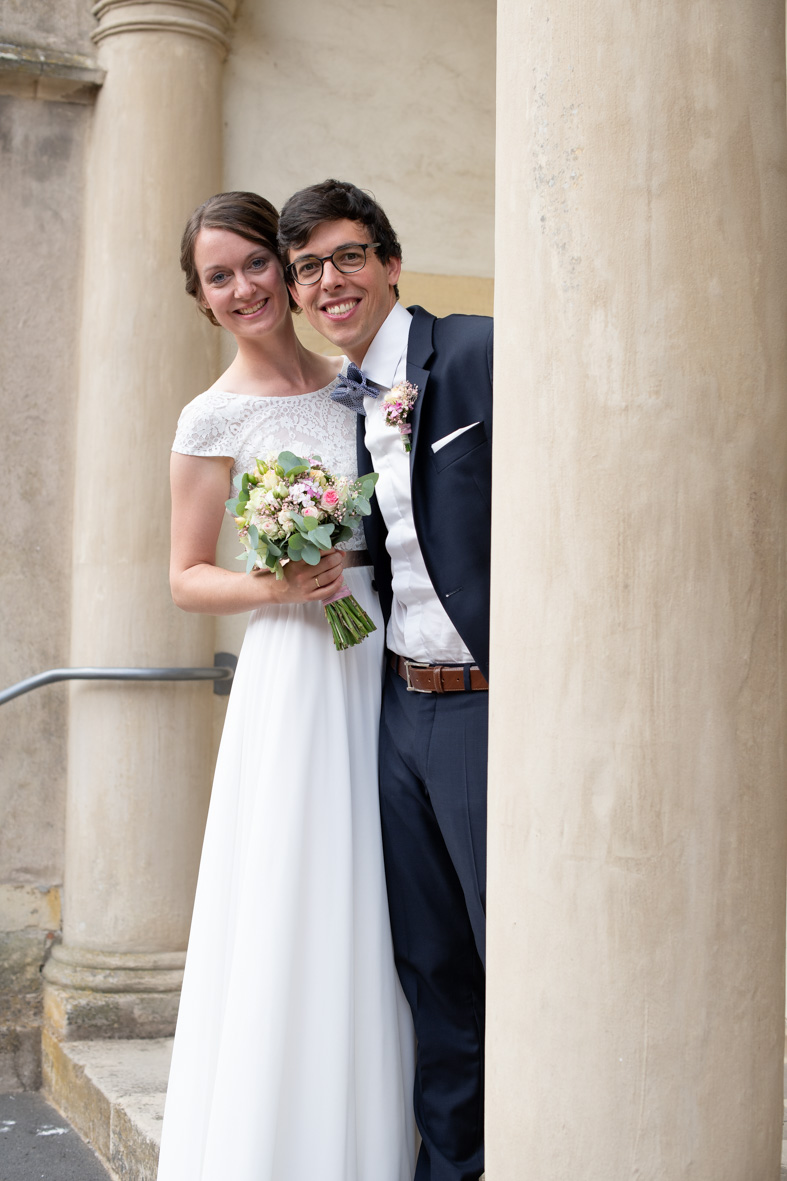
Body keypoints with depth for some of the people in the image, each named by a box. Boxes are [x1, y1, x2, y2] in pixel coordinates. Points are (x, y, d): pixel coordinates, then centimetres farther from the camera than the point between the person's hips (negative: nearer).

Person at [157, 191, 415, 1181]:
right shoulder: (214, 419, -3)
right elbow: (187, 578, 0)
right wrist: (276, 587, -16)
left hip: (388, 663, 5)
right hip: (298, 666, -5)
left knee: (374, 910, 10)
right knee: (293, 911, -3)